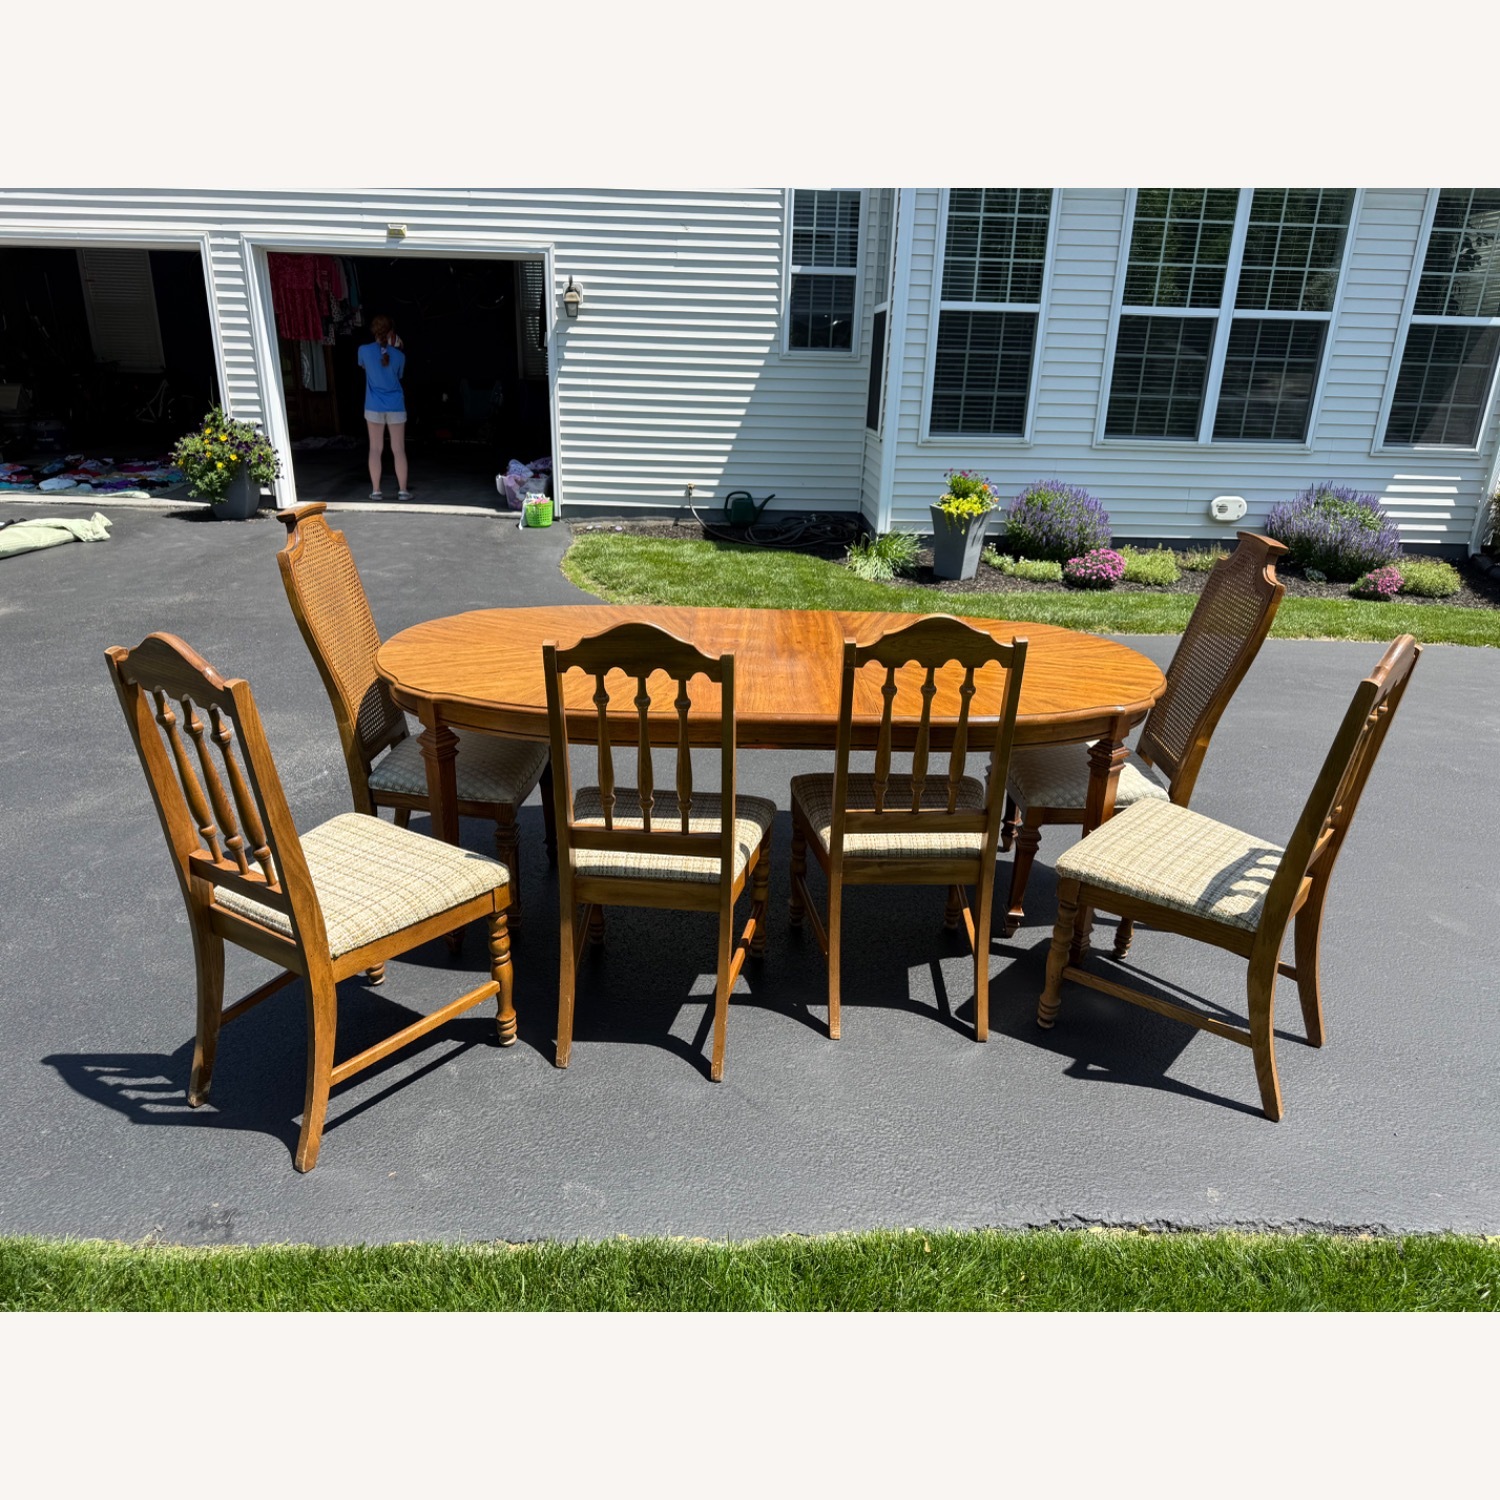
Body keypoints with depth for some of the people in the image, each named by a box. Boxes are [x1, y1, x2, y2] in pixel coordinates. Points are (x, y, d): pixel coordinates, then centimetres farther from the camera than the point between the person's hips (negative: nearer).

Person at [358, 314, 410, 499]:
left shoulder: (364, 350, -6)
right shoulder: (399, 355, -6)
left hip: (374, 407, 0)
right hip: (396, 406, 0)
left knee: (375, 449, 6)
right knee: (398, 449, 3)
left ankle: (375, 490, 7)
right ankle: (403, 490, 5)